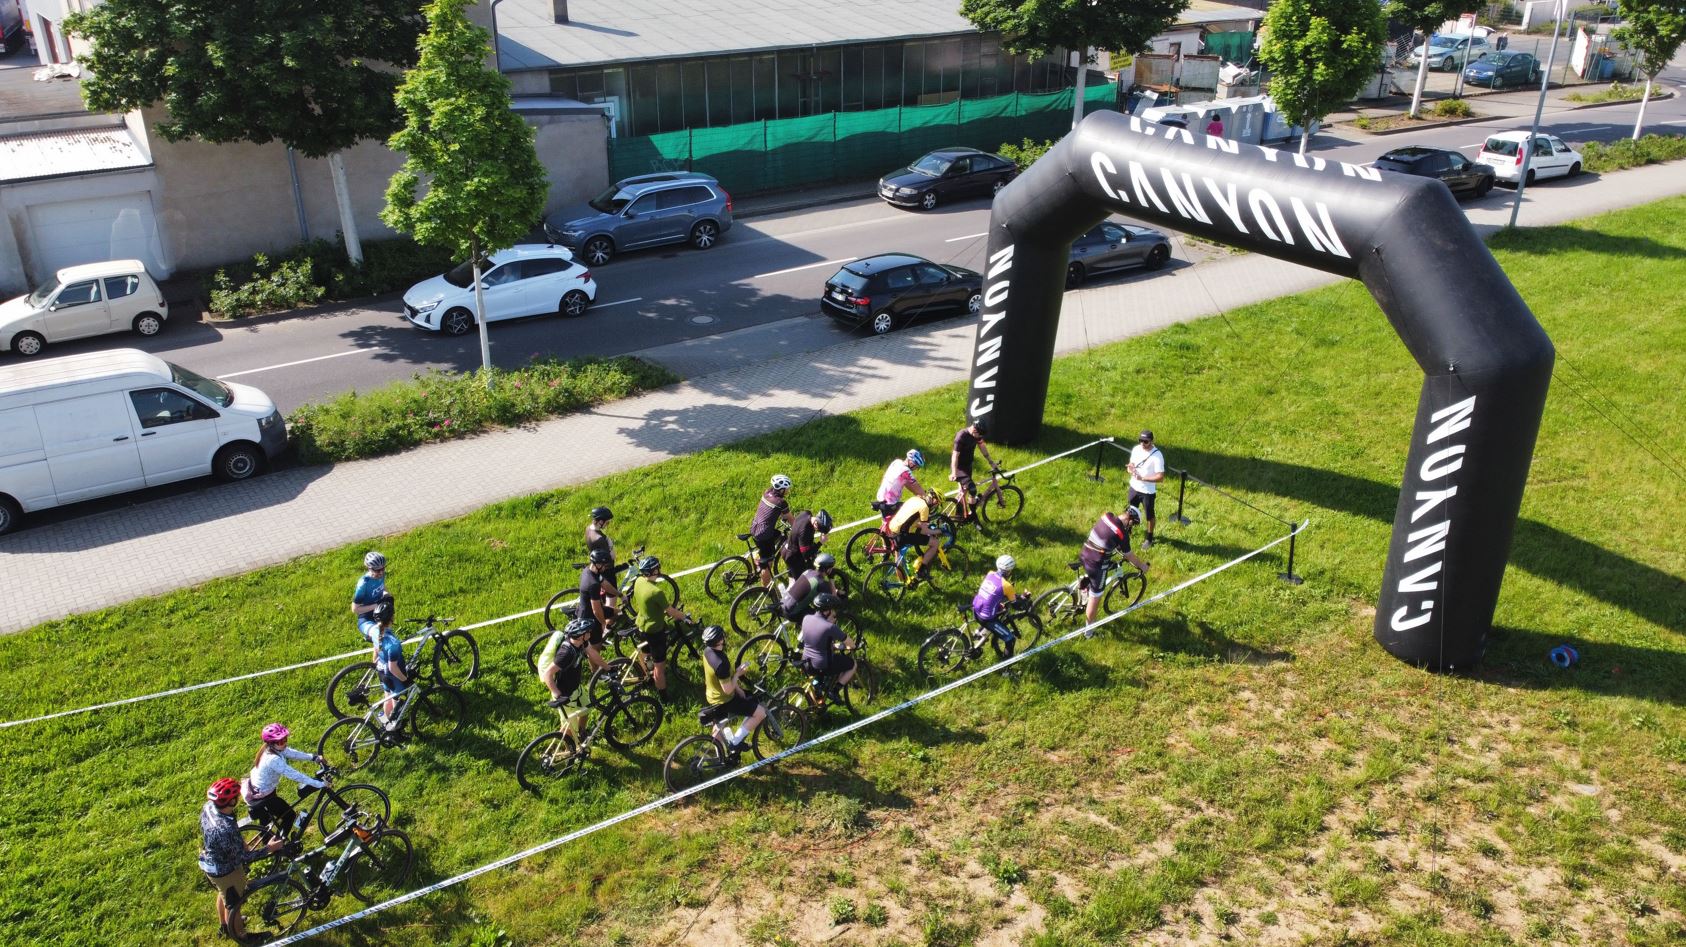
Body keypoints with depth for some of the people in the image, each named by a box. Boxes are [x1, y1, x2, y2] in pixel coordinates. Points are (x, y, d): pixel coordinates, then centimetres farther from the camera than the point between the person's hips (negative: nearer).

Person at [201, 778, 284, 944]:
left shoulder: (209, 806, -19)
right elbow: (244, 857, -29)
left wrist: (241, 842, 13)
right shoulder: (226, 830, -44)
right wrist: (270, 848, -22)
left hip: (210, 863, 8)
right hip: (226, 871, -8)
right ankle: (240, 937, 46)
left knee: (223, 895, 34)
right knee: (233, 905, 20)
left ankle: (224, 926, 59)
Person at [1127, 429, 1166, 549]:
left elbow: (1160, 477, -25)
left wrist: (1142, 478, -28)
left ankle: (1149, 539, 31)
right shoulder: (1136, 449, -5)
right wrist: (1131, 469, -14)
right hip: (1134, 487, 6)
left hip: (1148, 491, -6)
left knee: (1149, 516, 13)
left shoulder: (1157, 455, -25)